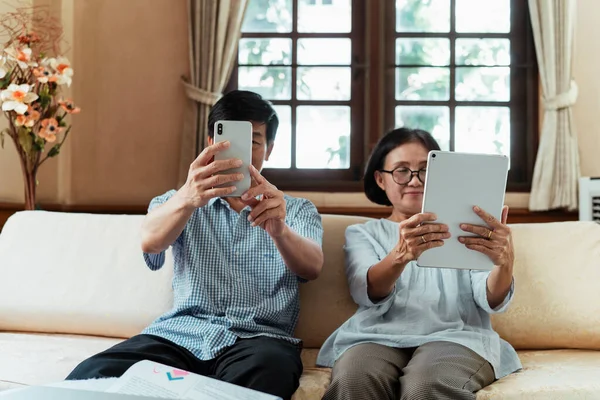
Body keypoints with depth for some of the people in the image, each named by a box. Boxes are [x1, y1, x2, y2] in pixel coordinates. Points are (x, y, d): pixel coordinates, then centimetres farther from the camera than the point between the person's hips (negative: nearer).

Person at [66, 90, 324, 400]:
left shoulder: (297, 210, 16)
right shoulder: (179, 202, 17)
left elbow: (311, 267, -7)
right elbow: (150, 242, -7)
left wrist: (279, 230, -31)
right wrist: (188, 197, -30)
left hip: (257, 339, -2)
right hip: (179, 334, 2)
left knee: (268, 371, -40)